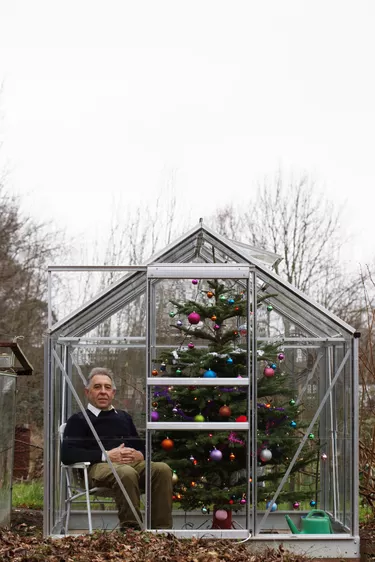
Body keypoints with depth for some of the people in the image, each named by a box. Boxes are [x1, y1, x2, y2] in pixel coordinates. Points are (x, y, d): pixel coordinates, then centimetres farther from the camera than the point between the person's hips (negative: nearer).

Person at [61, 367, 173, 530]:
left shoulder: (124, 417, 30)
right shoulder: (79, 420, 13)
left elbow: (142, 447, 30)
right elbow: (67, 455, -3)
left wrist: (140, 454, 3)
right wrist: (106, 455, -11)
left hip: (134, 463, 5)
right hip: (99, 466, -5)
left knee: (162, 468, -28)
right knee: (127, 473, -40)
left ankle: (161, 530, -30)